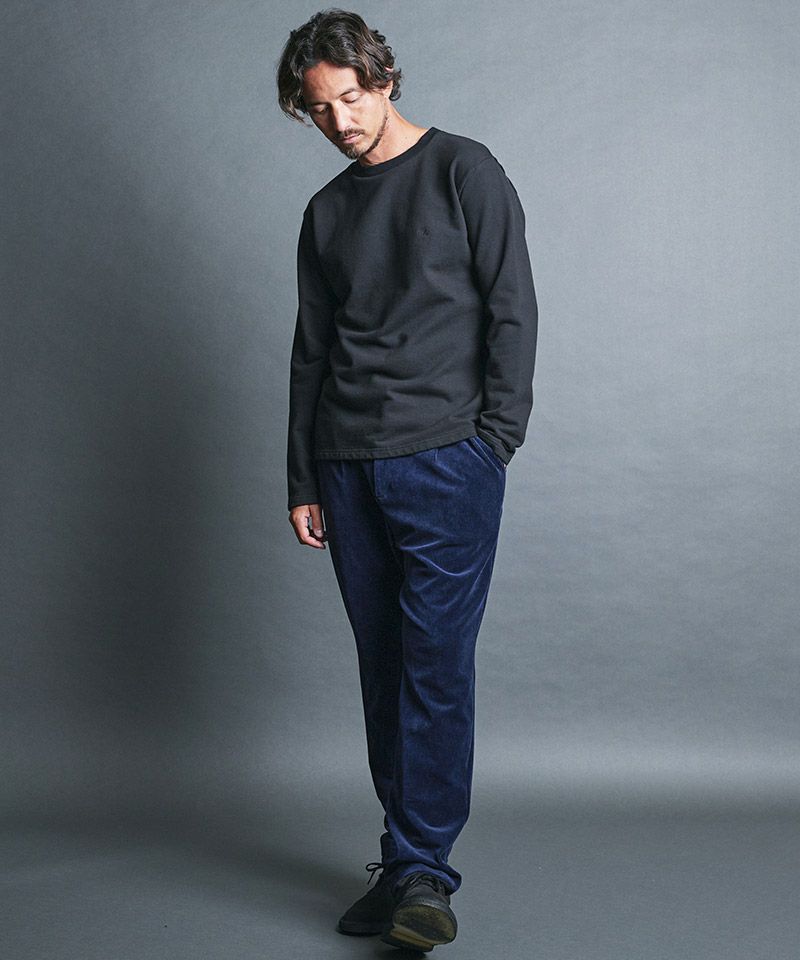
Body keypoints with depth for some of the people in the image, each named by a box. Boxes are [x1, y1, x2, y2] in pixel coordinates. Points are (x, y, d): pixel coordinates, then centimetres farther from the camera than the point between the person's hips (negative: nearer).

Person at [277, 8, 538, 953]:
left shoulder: (463, 172, 3)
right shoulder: (325, 212, 17)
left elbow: (512, 311, -2)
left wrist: (495, 440, -10)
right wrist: (302, 481, 13)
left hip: (445, 460, -5)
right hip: (349, 469, 5)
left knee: (436, 664, -8)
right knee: (383, 668, 7)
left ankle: (422, 870, -1)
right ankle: (403, 865, 16)